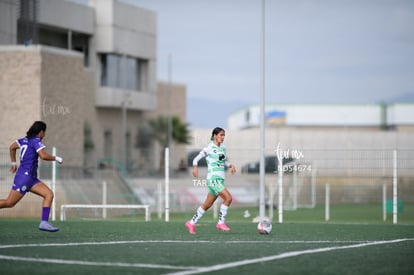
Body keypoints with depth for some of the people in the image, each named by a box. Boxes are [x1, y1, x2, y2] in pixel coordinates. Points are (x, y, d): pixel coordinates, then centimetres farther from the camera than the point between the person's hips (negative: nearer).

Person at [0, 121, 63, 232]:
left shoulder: (25, 139, 14)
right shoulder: (36, 141, -12)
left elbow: (12, 147, 26)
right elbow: (43, 156, -24)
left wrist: (14, 163, 32)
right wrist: (56, 158, -9)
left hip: (32, 179, 10)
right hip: (25, 176, -10)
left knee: (49, 194, -2)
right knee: (9, 203, -7)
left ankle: (44, 222, -9)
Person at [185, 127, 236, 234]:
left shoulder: (223, 148, 14)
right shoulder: (209, 148, -6)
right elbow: (196, 159, -1)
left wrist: (230, 165, 6)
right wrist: (195, 167, -21)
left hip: (220, 180, 8)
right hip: (213, 178, -8)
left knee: (208, 205, 11)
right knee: (228, 198, -20)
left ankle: (191, 223, 22)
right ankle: (221, 222, -10)